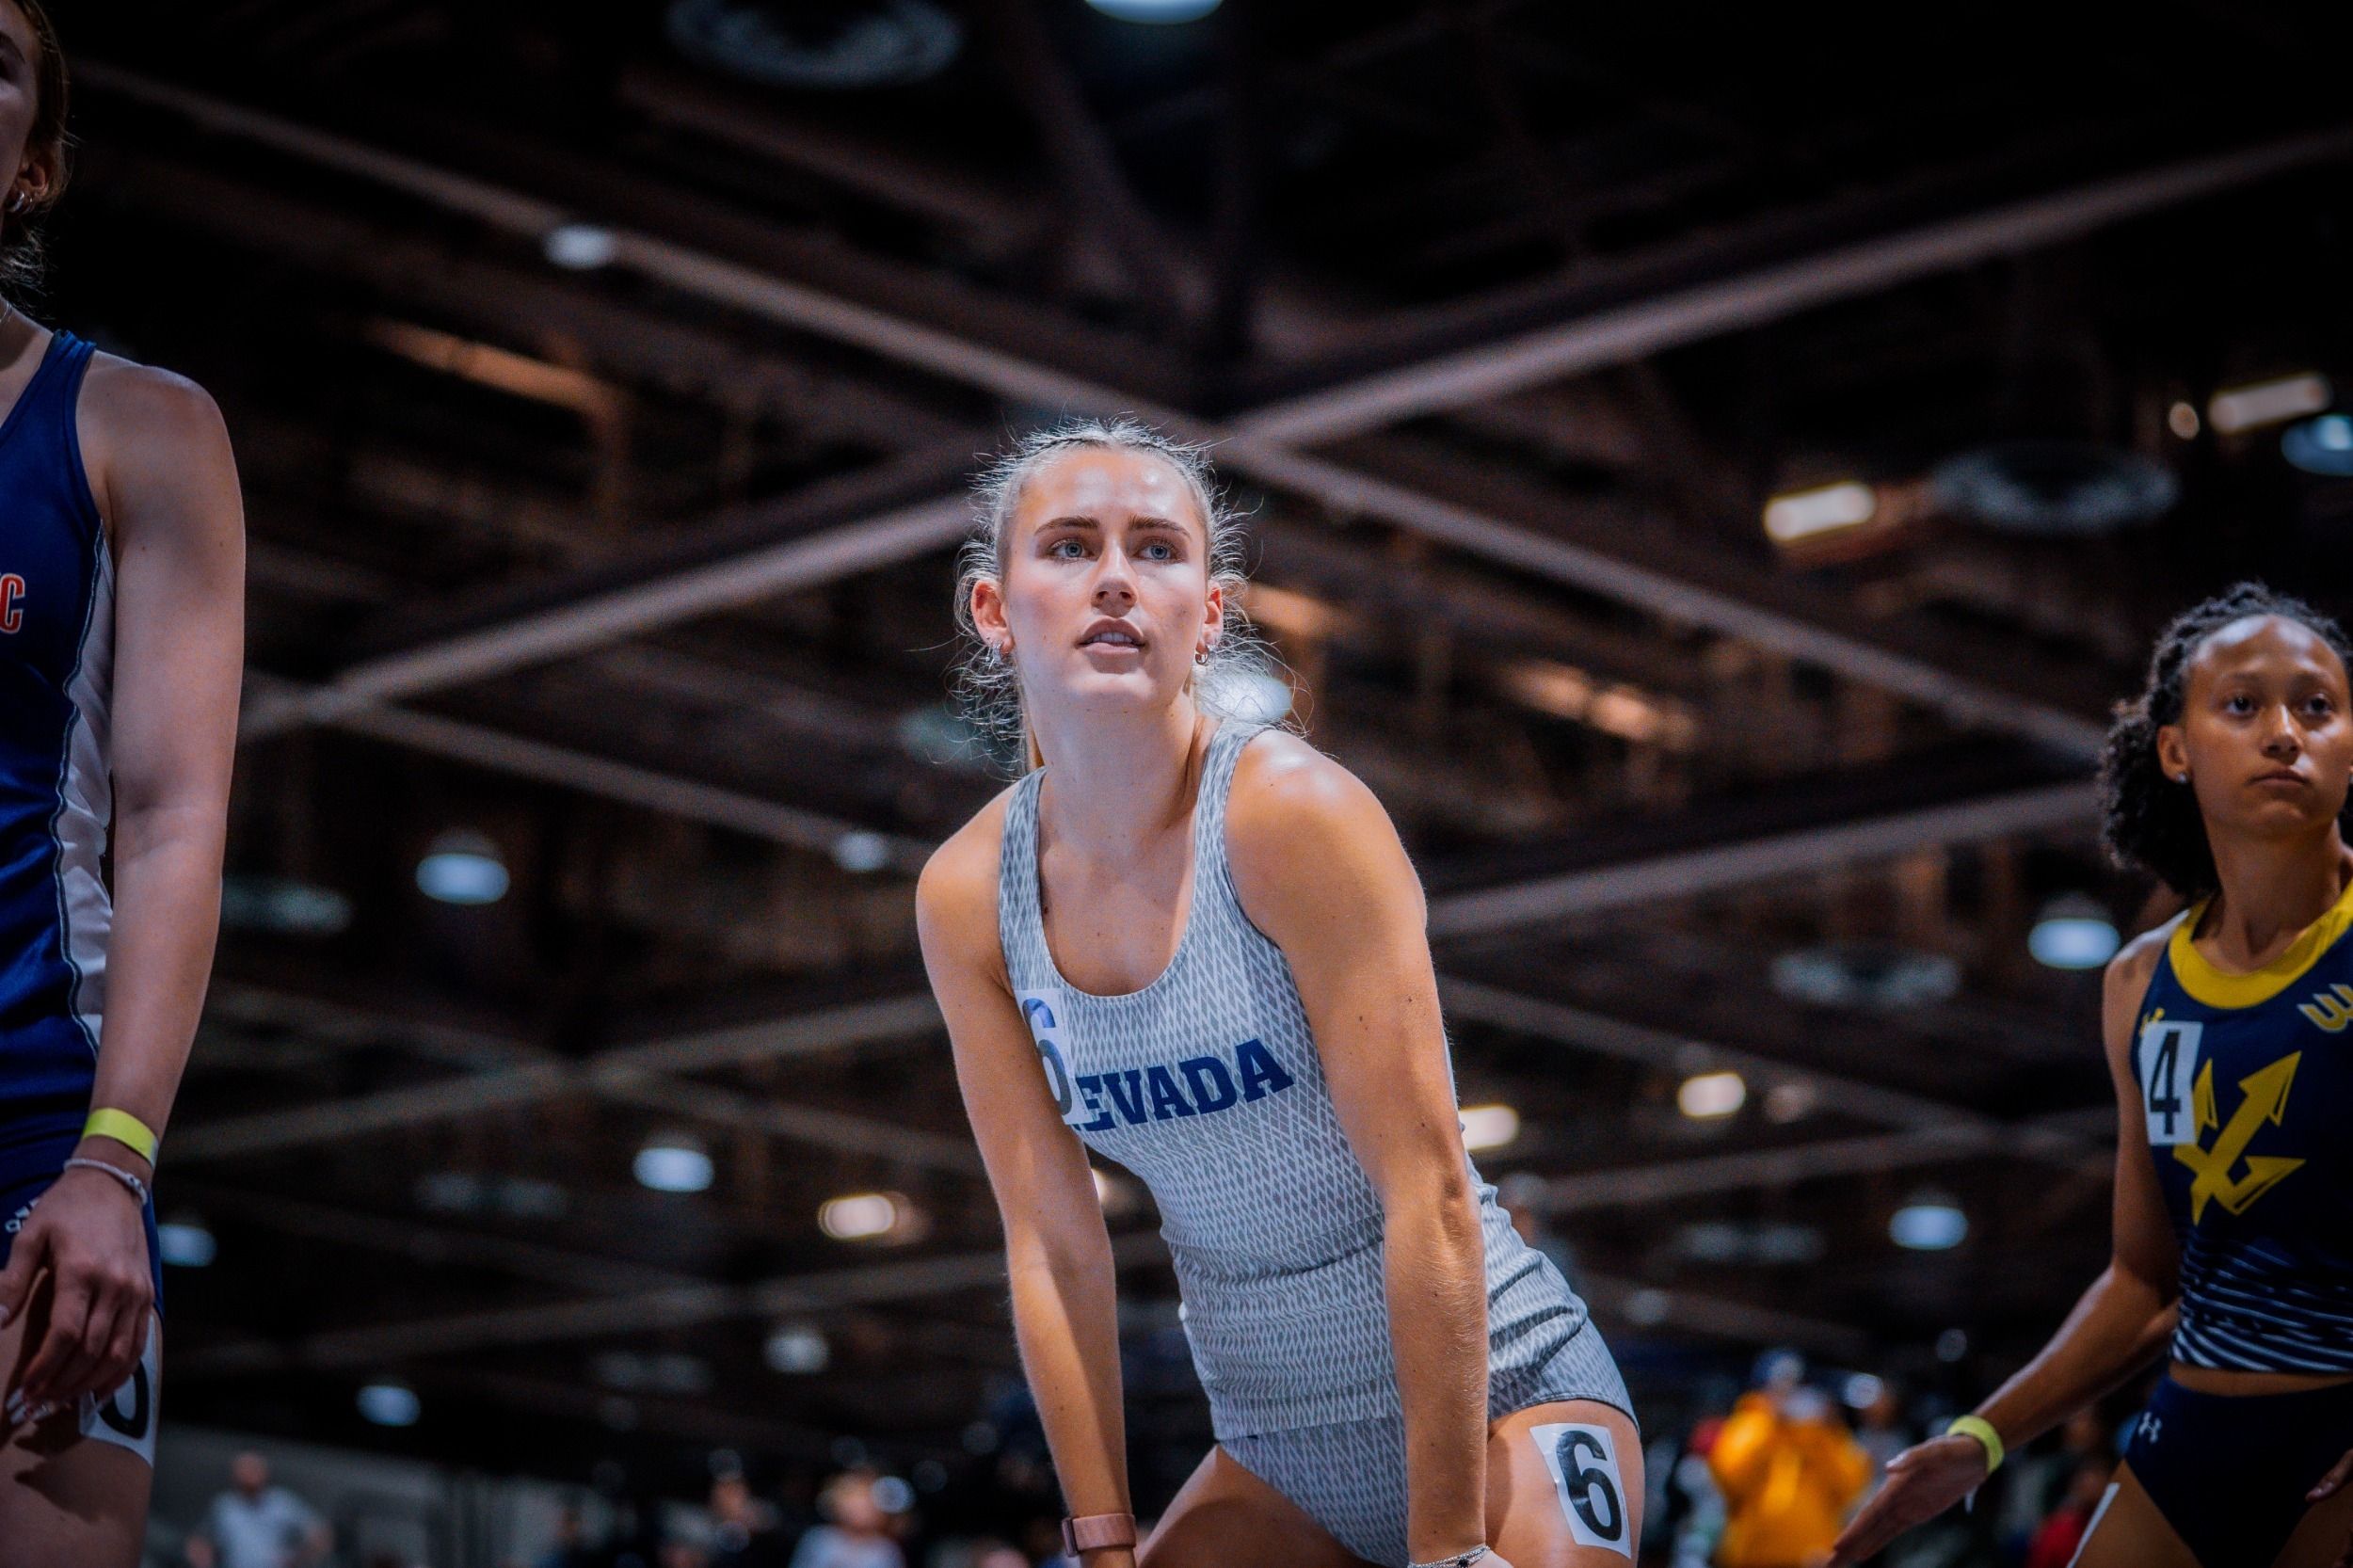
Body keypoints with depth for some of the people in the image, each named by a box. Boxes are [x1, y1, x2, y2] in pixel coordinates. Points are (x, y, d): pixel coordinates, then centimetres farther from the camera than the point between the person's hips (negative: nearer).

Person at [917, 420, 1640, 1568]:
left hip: (1497, 1403, -4)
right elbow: (1052, 1246, 0)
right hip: (1280, 1458, 4)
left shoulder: (1296, 816, -19)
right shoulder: (965, 896, -4)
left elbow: (1431, 1196, -21)